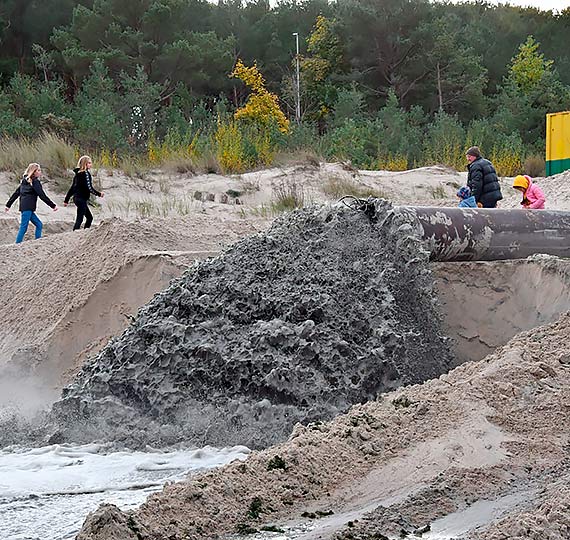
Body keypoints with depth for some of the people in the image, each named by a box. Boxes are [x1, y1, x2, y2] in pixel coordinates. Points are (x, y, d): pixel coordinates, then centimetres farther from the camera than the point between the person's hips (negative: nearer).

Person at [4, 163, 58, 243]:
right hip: (28, 207, -9)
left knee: (39, 225, 12)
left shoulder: (25, 181, 18)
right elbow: (42, 196, -10)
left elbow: (16, 194, 20)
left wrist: (8, 204, 25)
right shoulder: (35, 182, -6)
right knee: (23, 227, -10)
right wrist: (53, 205, -6)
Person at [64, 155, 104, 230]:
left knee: (89, 217, 16)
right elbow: (89, 188, -18)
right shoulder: (86, 173, -13)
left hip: (77, 198, 9)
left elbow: (72, 187, 17)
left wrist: (66, 200, 21)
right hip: (81, 199, -9)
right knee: (79, 219, -11)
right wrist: (99, 194, -6)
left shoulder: (78, 174, 13)